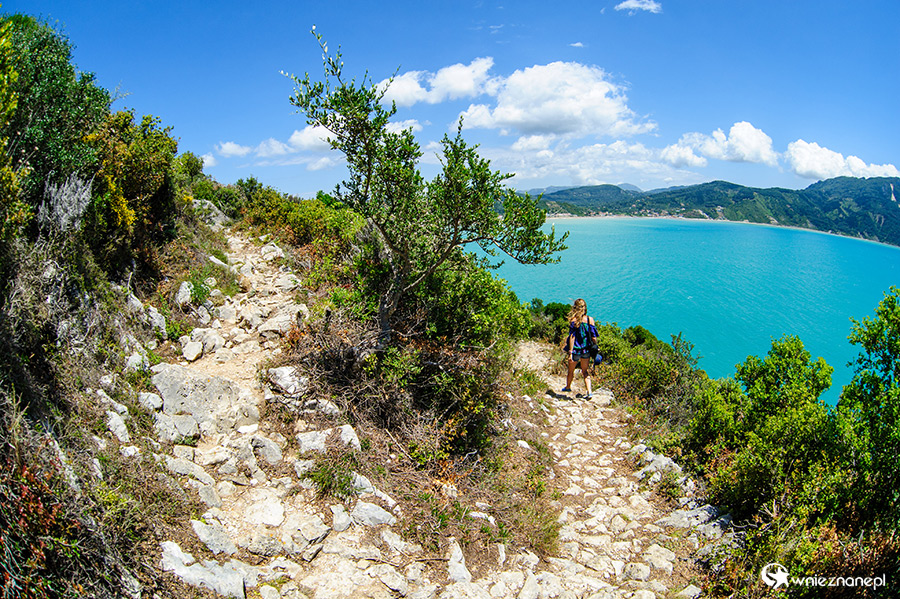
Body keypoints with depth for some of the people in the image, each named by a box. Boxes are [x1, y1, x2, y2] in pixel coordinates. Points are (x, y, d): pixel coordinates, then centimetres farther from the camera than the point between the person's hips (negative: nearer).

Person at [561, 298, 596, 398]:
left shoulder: (574, 320, -15)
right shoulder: (590, 320, -6)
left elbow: (572, 337, -18)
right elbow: (593, 337, -3)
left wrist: (570, 353, -18)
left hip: (576, 349, -3)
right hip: (587, 349, 3)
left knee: (571, 370, 19)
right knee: (585, 371, 17)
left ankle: (568, 387, 40)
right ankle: (589, 391, 4)